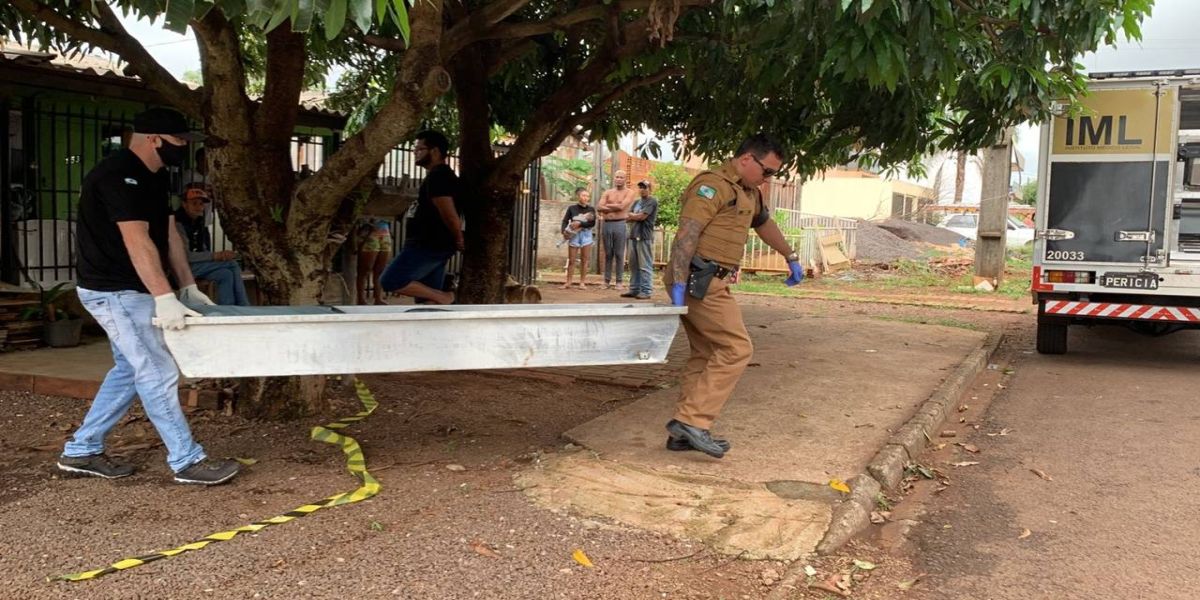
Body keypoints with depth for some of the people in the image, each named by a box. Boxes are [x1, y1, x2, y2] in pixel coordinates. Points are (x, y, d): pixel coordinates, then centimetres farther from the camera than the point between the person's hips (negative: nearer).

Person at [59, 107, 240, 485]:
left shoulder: (155, 178, 11)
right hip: (113, 291, -11)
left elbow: (169, 233, 11)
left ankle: (81, 451, 26)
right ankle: (187, 461, 0)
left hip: (130, 291, 11)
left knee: (130, 370, 16)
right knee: (158, 373, -7)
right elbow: (137, 241, -29)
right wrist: (165, 298, -34)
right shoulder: (118, 175, -22)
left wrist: (188, 288, 8)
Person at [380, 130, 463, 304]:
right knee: (427, 299, 10)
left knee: (390, 281, -13)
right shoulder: (444, 175, 18)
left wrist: (459, 240, -7)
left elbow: (450, 215, -21)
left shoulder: (437, 176, -15)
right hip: (434, 245, 10)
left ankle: (443, 297, -10)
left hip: (429, 245, -10)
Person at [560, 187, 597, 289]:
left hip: (586, 234, 0)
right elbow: (565, 221, -2)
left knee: (584, 259, 4)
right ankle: (568, 282, 8)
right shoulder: (572, 208, 0)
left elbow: (592, 223, -8)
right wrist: (564, 231, -19)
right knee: (571, 260, 2)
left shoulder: (591, 209, 0)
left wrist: (580, 223, -18)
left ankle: (582, 282, 10)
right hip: (574, 235, 0)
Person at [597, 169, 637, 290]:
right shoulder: (607, 192, 14)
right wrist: (615, 208, -8)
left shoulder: (629, 192, 3)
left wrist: (608, 205, 0)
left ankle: (619, 281, 2)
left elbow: (621, 206, -12)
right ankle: (607, 281, 10)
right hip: (607, 224, 4)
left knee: (619, 254, -2)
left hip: (620, 224, -4)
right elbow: (599, 208, 1)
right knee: (608, 254, 6)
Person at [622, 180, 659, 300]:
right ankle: (634, 289, 15)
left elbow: (642, 216, -12)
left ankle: (646, 291, -6)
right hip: (633, 236, 8)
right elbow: (627, 218, 14)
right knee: (633, 265, 9)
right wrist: (636, 216, -4)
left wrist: (632, 215, 5)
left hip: (645, 237, -8)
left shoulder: (652, 201, -3)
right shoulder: (636, 202, 21)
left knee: (645, 266, -7)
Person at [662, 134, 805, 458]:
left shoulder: (749, 193, 19)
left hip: (709, 282, 10)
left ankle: (684, 432, 15)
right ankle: (692, 421, -11)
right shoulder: (713, 184, -13)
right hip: (698, 280, -10)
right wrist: (678, 284, -27)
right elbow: (687, 234, -22)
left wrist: (791, 259, 45)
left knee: (705, 355, 11)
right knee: (736, 348, -11)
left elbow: (765, 224, 37)